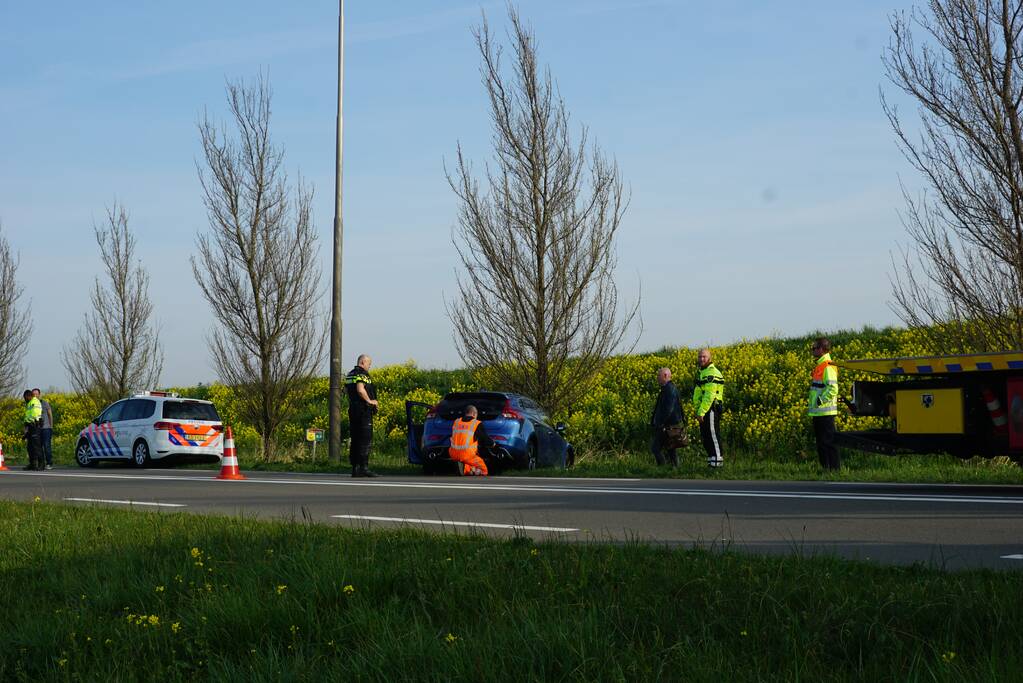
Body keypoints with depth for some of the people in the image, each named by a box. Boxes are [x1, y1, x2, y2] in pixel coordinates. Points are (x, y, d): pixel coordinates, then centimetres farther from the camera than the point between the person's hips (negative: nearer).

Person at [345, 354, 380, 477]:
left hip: (352, 410, 9)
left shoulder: (349, 374, 18)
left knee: (355, 439, 9)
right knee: (366, 439, -9)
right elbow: (360, 389, -25)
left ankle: (355, 468, 8)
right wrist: (369, 401, -13)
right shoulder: (362, 374, -11)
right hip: (363, 410, -9)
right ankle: (364, 467, -14)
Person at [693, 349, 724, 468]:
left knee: (712, 435, -9)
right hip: (703, 409, 10)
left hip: (711, 408, -10)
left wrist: (701, 412, -23)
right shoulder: (701, 372, 19)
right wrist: (697, 411, 18)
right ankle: (711, 459, 16)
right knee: (705, 435, 11)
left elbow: (709, 395, -21)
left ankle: (717, 461, -7)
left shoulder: (712, 373, -14)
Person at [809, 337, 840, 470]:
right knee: (820, 443, 13)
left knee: (828, 442, -7)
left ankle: (835, 468, -3)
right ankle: (826, 469, 19)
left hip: (825, 412, -10)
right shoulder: (819, 366, 16)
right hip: (817, 413, 10)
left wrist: (820, 401, -20)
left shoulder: (828, 367, -15)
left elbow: (832, 389, -24)